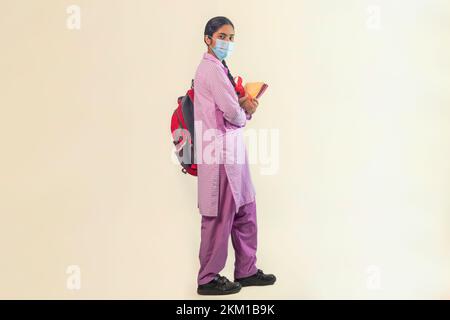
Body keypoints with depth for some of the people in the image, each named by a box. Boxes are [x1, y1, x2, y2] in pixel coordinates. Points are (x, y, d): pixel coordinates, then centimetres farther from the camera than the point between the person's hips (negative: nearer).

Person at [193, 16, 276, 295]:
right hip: (220, 151, -10)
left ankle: (246, 270, 25)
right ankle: (208, 279, 12)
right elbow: (233, 113, -17)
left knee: (245, 211, 14)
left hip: (232, 151, 10)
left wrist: (243, 107, -3)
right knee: (220, 216, -1)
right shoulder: (211, 68, -12)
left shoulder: (218, 68, 19)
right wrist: (245, 113, 5)